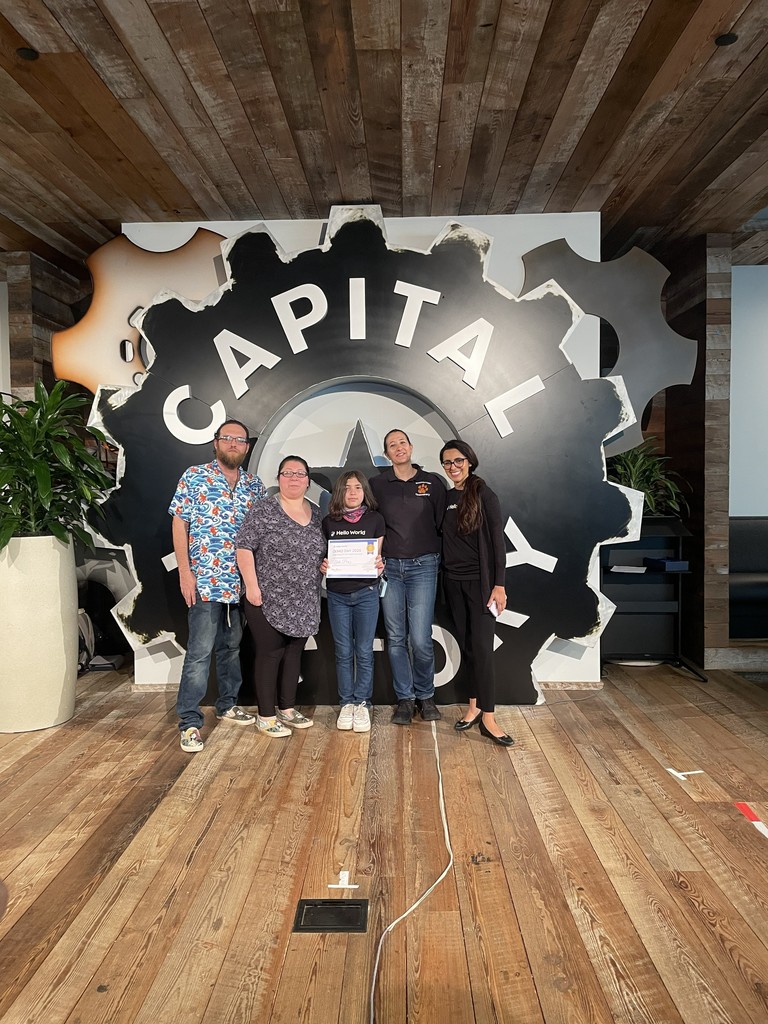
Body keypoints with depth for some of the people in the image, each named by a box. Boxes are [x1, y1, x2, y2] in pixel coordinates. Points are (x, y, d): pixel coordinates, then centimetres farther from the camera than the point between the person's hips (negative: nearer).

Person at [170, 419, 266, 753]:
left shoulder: (255, 485, 9)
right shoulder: (195, 476, -3)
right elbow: (179, 524, -4)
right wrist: (184, 571, -10)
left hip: (241, 582, 5)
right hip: (205, 580, -5)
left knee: (232, 646, 17)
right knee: (200, 650, -4)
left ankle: (228, 704, 33)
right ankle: (190, 722, 5)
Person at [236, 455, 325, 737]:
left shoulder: (316, 513, 10)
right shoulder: (264, 510, -9)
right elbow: (244, 546, -12)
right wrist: (252, 586, -17)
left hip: (304, 603, 6)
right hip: (269, 600, -6)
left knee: (294, 652, 14)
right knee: (270, 654, 1)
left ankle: (287, 709, 28)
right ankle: (266, 716, 14)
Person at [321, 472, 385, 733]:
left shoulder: (375, 520, 1)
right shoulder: (328, 522, 3)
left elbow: (378, 556, 5)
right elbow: (321, 555, 9)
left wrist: (379, 565, -16)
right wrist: (321, 565, -12)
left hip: (366, 593, -1)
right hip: (337, 595, 1)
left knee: (364, 651, 4)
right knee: (343, 652, 8)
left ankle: (362, 704, 16)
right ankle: (346, 703, 19)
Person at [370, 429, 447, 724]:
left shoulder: (433, 482, 5)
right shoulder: (377, 484, 7)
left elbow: (443, 523, 6)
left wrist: (436, 555, 1)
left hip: (423, 567, -1)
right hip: (389, 567, 2)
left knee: (421, 639, -5)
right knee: (396, 638, 6)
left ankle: (425, 695, 17)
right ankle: (405, 698, 19)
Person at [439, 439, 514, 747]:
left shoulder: (483, 495, -7)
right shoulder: (445, 498, 8)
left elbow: (498, 541, -10)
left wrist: (499, 585, -14)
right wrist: (442, 575, 6)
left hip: (479, 580, -5)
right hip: (453, 580, 5)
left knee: (481, 647, -8)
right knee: (465, 645, 9)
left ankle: (487, 716, -3)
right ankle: (475, 705, 19)